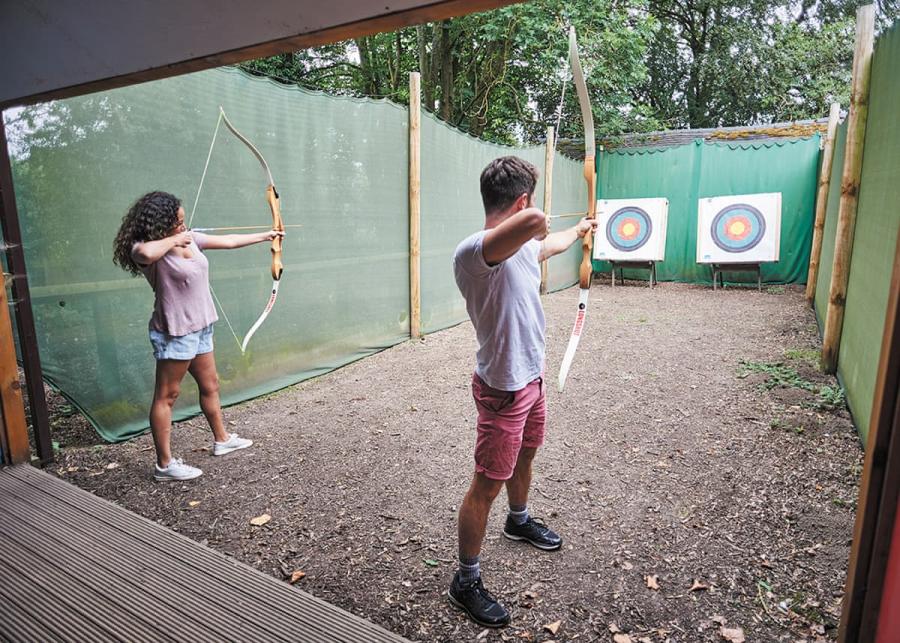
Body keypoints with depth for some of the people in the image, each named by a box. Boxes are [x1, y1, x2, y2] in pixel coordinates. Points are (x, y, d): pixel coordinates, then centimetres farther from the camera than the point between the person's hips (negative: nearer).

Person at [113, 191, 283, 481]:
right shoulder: (149, 249, -19)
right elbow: (145, 253, -45)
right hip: (174, 333, -8)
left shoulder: (190, 238, 4)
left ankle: (221, 439, 37)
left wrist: (266, 235, 20)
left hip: (200, 327, 9)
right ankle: (164, 464, 10)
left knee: (210, 384, 19)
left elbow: (229, 241, 14)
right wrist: (173, 240, -27)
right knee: (166, 395, 1)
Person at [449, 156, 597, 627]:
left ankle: (519, 520, 57)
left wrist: (579, 229, 45)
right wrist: (533, 227, -23)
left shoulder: (522, 246, 1)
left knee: (525, 454, 29)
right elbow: (536, 221, -49)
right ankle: (466, 582, 24)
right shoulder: (473, 252, -30)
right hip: (503, 389, -9)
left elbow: (550, 243, 25)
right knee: (487, 484, 4)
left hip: (531, 377, 9)